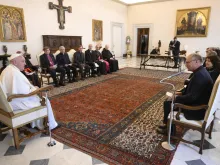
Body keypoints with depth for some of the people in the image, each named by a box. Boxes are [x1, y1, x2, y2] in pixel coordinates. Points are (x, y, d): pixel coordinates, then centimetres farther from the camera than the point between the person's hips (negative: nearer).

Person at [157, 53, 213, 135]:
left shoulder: (200, 75, -27)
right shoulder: (200, 71, 6)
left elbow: (192, 97, -29)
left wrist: (176, 98, -16)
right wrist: (181, 93, 7)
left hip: (197, 110, -10)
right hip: (198, 104, 10)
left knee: (168, 104, -6)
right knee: (170, 101, 13)